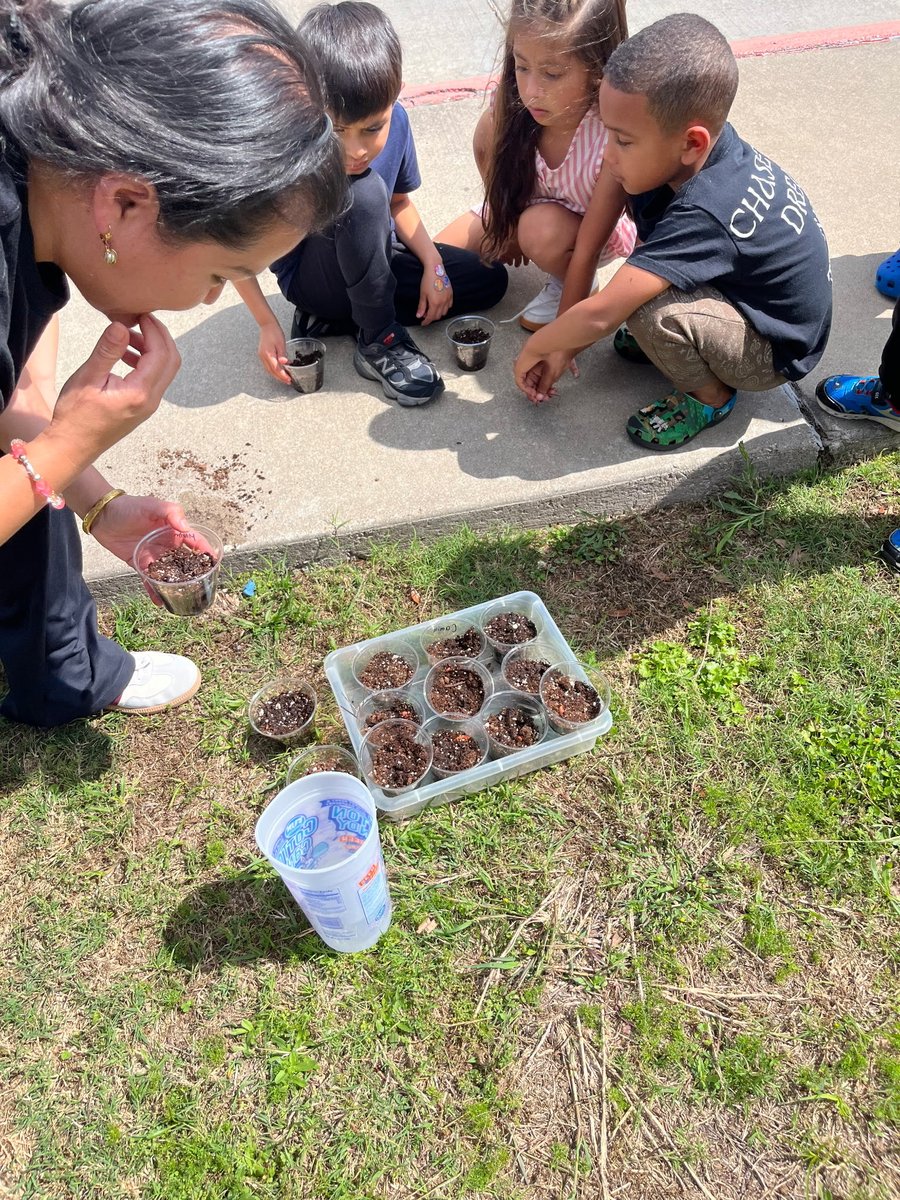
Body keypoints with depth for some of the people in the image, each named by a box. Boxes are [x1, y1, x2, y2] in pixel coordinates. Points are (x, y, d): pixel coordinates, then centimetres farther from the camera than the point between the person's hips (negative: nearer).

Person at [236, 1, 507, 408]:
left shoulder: (394, 120, -15)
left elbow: (398, 201, 2)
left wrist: (434, 265, -9)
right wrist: (267, 323, -22)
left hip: (371, 260, 7)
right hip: (312, 278, -6)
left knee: (489, 281, 3)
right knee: (364, 192, -34)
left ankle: (334, 318, -1)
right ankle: (380, 340, -17)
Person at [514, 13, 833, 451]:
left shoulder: (703, 216, -36)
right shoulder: (708, 149, -12)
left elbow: (600, 315, -37)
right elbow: (646, 251, -3)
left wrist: (534, 349, -17)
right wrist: (566, 346, -3)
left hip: (775, 350, -8)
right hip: (752, 294, 8)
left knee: (652, 311, -32)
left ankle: (709, 396, -4)